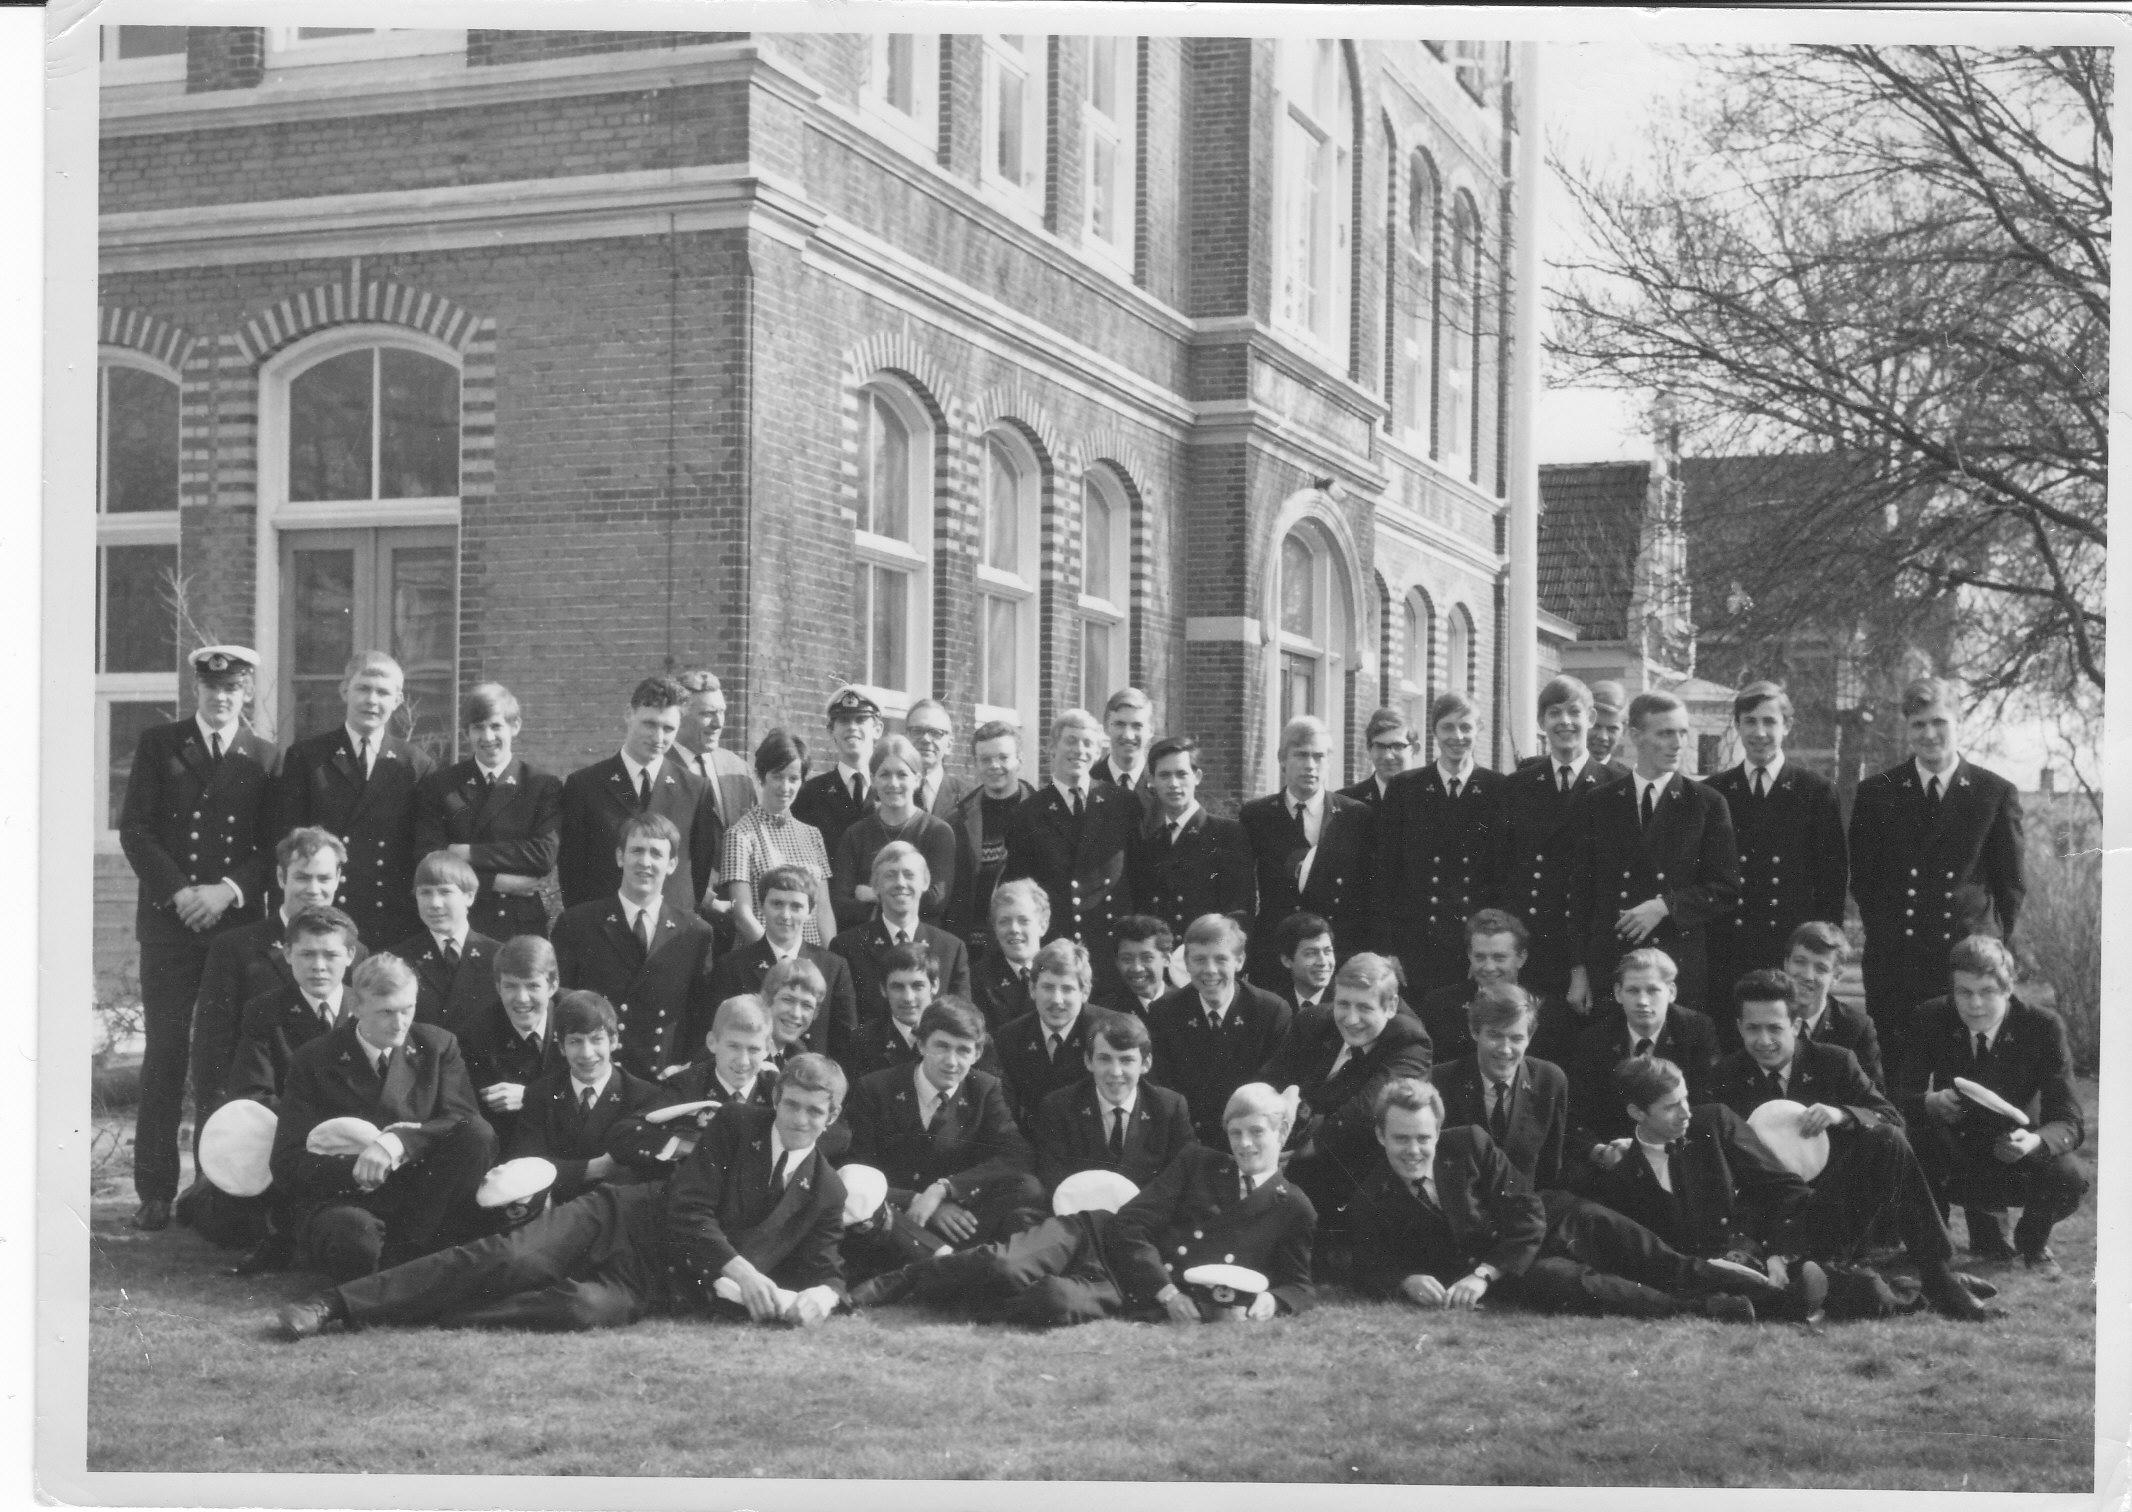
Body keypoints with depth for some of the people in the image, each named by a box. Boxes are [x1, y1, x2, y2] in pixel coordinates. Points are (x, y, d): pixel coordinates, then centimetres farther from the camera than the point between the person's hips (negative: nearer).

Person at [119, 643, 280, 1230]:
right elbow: (134, 830, 2)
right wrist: (178, 892, -10)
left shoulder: (267, 759, 11)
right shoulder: (158, 745, 9)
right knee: (165, 1054, -4)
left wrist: (228, 890, -9)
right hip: (169, 919, -1)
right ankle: (155, 1191, 0)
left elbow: (275, 846, 7)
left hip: (240, 921, 1)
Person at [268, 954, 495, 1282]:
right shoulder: (312, 1062, 1)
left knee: (478, 1134, -24)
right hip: (344, 1200, -3)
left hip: (423, 1198, 3)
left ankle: (407, 1248, -19)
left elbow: (467, 1121, -7)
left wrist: (400, 1140, -25)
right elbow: (287, 1164, -4)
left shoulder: (438, 1045, 7)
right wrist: (356, 1171, -22)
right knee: (355, 1237, -40)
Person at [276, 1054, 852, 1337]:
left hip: (656, 1286, 0)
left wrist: (820, 1294, -16)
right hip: (623, 1221, 0)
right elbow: (688, 1210, -5)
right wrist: (740, 1269, -19)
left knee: (588, 1308, -36)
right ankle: (334, 1305, -26)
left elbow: (824, 1269, 10)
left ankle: (437, 1319, -31)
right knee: (508, 1258, -26)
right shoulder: (737, 1123, 2)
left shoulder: (827, 1193, 8)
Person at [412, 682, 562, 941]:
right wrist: (500, 882, -10)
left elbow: (544, 855, -8)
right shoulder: (437, 786, 8)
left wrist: (466, 852, -9)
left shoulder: (545, 786, 6)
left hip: (523, 929, 0)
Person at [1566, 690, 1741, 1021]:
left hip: (1680, 970, -1)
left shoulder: (1707, 805, 4)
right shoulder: (1596, 805, 9)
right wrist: (1579, 969, 2)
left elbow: (1727, 890, 2)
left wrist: (1665, 906, -13)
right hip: (1607, 966, 1)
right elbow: (1580, 891, 8)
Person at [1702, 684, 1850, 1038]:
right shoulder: (1713, 793, 9)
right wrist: (1700, 939, 1)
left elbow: (1834, 875, 4)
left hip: (1794, 951, -1)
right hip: (1724, 952, 1)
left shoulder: (1815, 792, 5)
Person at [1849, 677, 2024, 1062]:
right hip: (1892, 967, 1)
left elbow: (2011, 883, 9)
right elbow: (1861, 878, 12)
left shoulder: (1997, 794, 4)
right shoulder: (1876, 793, 7)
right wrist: (1883, 936, 6)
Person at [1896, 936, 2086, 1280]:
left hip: (2016, 1151, -1)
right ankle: (1982, 1229, -1)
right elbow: (1902, 1096, -12)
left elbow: (2070, 1121, -19)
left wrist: (2035, 1141, -43)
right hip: (1955, 1157, 1)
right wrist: (1931, 1102, -38)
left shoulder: (2044, 1026, -16)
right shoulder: (1929, 1020, -12)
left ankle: (2032, 1241, 8)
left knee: (2068, 1180, -32)